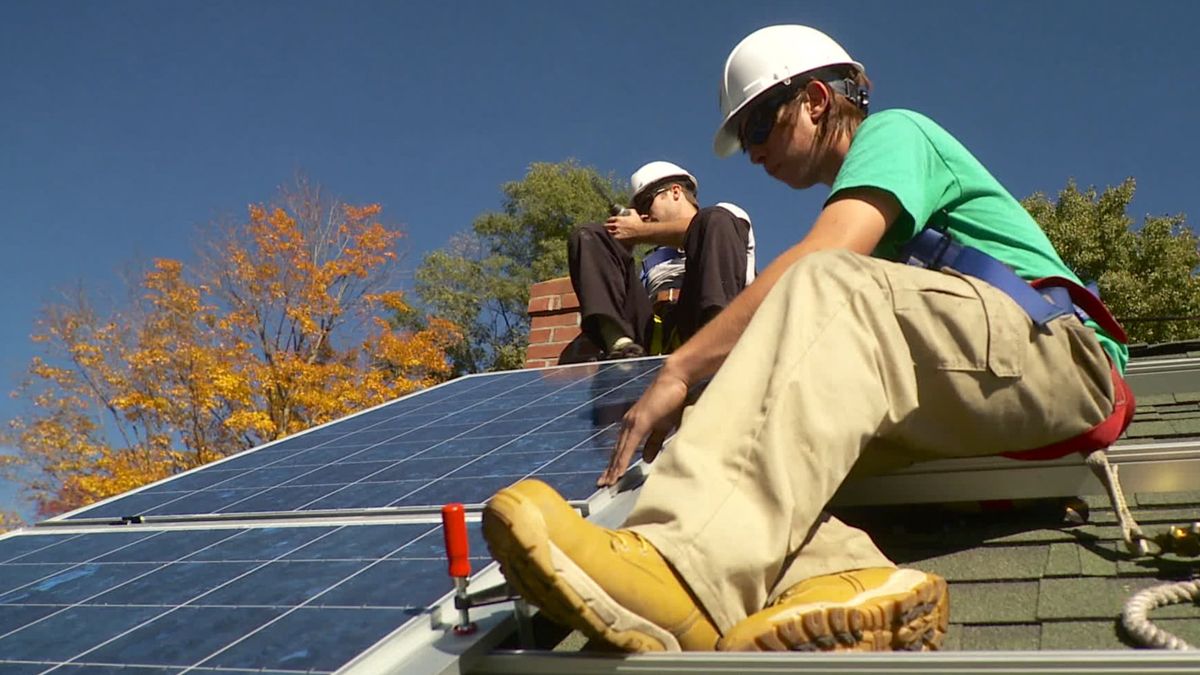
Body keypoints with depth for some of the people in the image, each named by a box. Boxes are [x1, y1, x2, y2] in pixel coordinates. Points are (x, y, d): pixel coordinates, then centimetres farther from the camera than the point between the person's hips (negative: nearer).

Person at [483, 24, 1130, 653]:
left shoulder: (895, 131, 5)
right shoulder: (857, 197, 30)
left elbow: (821, 264, -16)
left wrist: (680, 368, -21)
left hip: (1055, 350, -7)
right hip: (955, 405, 7)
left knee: (831, 288, -33)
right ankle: (845, 579, -43)